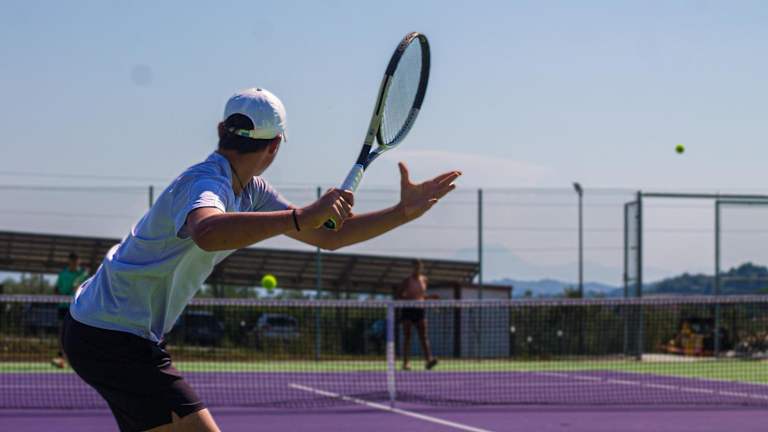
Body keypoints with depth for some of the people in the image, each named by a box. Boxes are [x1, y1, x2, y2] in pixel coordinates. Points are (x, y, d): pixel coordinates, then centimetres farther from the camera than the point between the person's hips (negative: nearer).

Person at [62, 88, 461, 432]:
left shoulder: (250, 191, 8)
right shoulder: (207, 184, -22)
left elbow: (328, 236, 12)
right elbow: (207, 232, -48)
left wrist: (404, 211, 4)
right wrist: (300, 217, -53)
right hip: (111, 336, -11)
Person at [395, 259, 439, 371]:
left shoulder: (424, 280, 10)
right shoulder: (407, 281, -4)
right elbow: (397, 296, -1)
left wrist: (431, 297, 5)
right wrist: (406, 299, -19)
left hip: (419, 311, 4)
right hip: (408, 310, -4)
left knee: (424, 336, -8)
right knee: (407, 337, -1)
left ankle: (429, 360, -20)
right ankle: (406, 363, 1)